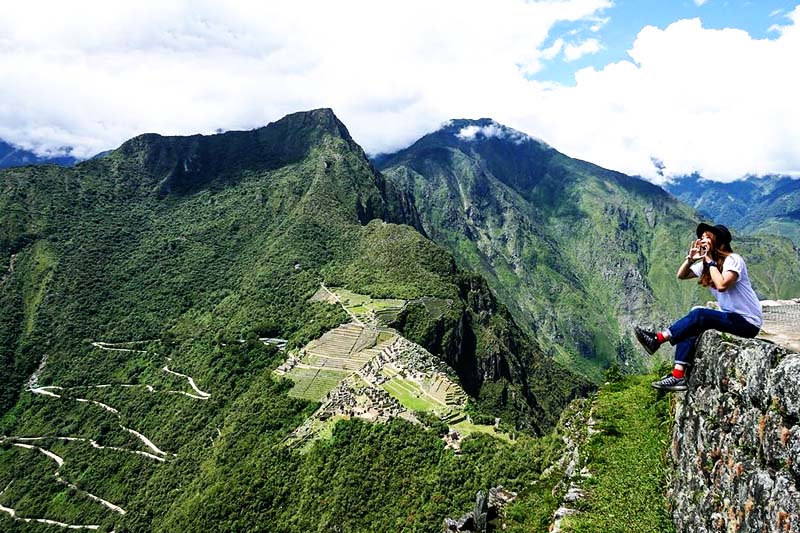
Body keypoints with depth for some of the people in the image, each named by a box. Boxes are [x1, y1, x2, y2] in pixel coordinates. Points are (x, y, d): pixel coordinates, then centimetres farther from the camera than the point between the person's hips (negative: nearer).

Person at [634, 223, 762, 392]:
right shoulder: (706, 263, 10)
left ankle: (658, 339, -26)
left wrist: (710, 261, -21)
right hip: (730, 317, 8)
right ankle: (678, 376, -21)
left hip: (748, 321, -8)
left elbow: (722, 285, -31)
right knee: (690, 330, -14)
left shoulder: (733, 259, -15)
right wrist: (690, 258, -10)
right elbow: (681, 275, 8)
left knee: (698, 314, -28)